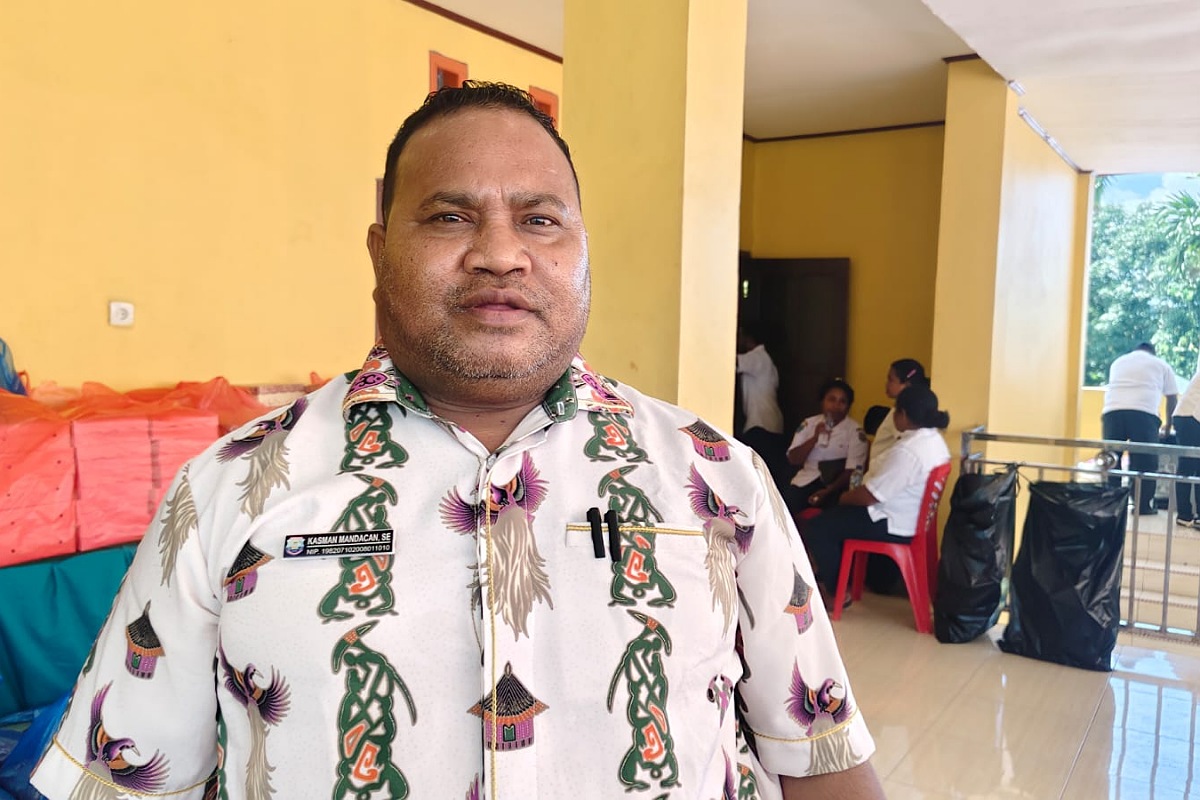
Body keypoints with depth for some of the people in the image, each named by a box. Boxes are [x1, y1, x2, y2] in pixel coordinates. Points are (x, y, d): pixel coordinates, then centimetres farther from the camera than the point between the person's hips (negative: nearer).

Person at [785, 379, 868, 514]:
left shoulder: (855, 431, 0)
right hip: (806, 481, 3)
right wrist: (815, 437, -11)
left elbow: (853, 471, -9)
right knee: (789, 506, -25)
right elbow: (793, 459, 3)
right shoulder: (809, 424, 10)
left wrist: (828, 491, -23)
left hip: (836, 485, -2)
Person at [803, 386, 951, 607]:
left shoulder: (906, 451, -29)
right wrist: (854, 493, 13)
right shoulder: (935, 440, 4)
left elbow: (870, 495, -25)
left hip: (894, 525, -10)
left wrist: (845, 497, -5)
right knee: (835, 514, 24)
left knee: (817, 528, -5)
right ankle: (834, 574, 29)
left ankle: (835, 592, 6)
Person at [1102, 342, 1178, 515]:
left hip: (1112, 410, 2)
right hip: (1143, 413, -2)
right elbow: (1171, 398, 29)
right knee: (1145, 461, 4)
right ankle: (1143, 505, 5)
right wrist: (1168, 425, 42)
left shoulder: (1118, 362, 33)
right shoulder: (1161, 364, 26)